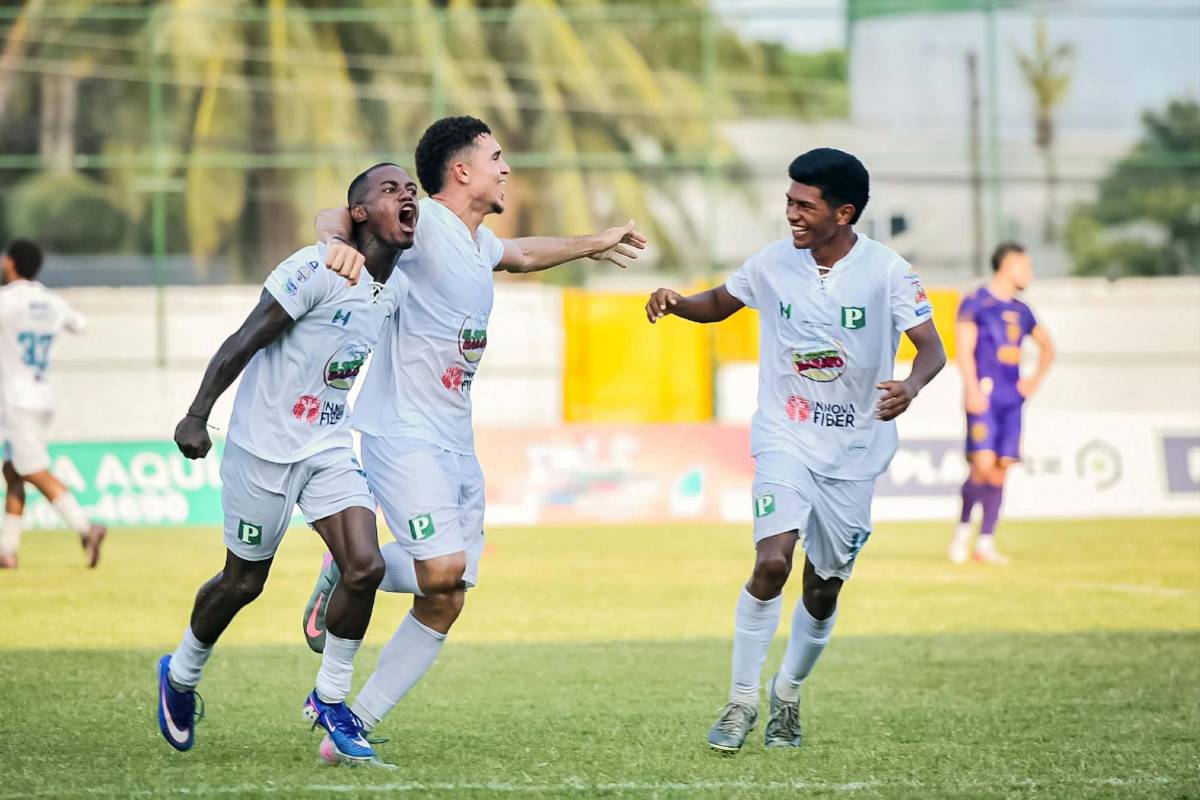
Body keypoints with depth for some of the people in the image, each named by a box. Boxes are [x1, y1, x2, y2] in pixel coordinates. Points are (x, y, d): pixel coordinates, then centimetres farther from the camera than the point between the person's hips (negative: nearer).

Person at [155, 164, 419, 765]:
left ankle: (330, 699, 8)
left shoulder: (399, 289, 3)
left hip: (330, 446, 6)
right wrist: (196, 416, -19)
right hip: (265, 445, -6)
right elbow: (243, 342, -18)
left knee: (365, 567, -10)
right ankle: (180, 675, 35)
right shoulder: (317, 270, -21)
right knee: (244, 580, 8)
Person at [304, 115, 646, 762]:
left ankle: (354, 724, 9)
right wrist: (338, 241, -48)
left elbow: (522, 254, 40)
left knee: (446, 603, 1)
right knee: (442, 569, -24)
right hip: (402, 433, -9)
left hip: (456, 442, 9)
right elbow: (337, 215, -25)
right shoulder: (423, 221, -11)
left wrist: (592, 244, 51)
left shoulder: (478, 242, 17)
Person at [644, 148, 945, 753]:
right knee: (772, 561, -20)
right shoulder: (774, 263, -3)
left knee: (824, 589, 8)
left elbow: (932, 348, -12)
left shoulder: (886, 271, -11)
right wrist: (676, 303, -7)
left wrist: (910, 387, -34)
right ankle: (742, 699, -9)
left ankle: (789, 692, 33)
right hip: (786, 439, 0)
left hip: (855, 451, 0)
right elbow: (720, 303, 14)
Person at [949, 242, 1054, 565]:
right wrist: (972, 389, -19)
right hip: (985, 396, -6)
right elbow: (965, 349, -9)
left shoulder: (1021, 311, 18)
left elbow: (1047, 347, 33)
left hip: (1012, 400, 6)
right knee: (983, 464, -17)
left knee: (1001, 469, 1)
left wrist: (1037, 378, 17)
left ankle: (986, 543, 6)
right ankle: (963, 529, 2)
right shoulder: (976, 302, -1)